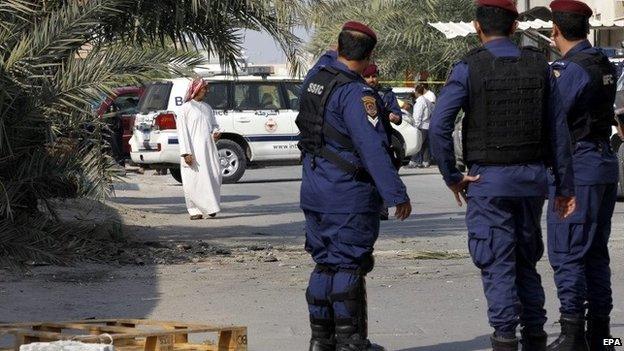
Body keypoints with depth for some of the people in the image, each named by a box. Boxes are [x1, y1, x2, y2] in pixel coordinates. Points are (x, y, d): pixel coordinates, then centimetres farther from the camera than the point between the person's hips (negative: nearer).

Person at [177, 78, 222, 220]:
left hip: (209, 148, 5)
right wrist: (186, 153, -15)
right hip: (193, 149, -5)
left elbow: (214, 124, 25)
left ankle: (210, 206, 12)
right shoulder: (186, 108, -2)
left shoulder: (207, 108, 17)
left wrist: (216, 132, -1)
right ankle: (195, 210, 2)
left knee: (214, 176, -3)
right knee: (194, 180, -5)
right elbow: (182, 131, -6)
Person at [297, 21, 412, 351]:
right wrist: (396, 195, -22)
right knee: (349, 266, -2)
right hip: (349, 197, -8)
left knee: (325, 263, 14)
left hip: (313, 192, 8)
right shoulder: (355, 93, -20)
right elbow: (374, 148, -23)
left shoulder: (315, 76, 4)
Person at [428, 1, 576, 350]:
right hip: (533, 177, 4)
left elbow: (439, 126, -15)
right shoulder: (539, 65, 4)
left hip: (489, 179, -4)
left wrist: (452, 176, -5)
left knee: (498, 265, -2)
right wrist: (565, 185, 10)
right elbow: (559, 129, 5)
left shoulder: (469, 68, -7)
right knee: (527, 262, 16)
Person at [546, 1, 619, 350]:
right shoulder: (605, 66, 11)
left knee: (567, 256, -6)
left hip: (578, 168, -9)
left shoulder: (573, 70, -15)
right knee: (596, 254, 13)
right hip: (606, 166, 9)